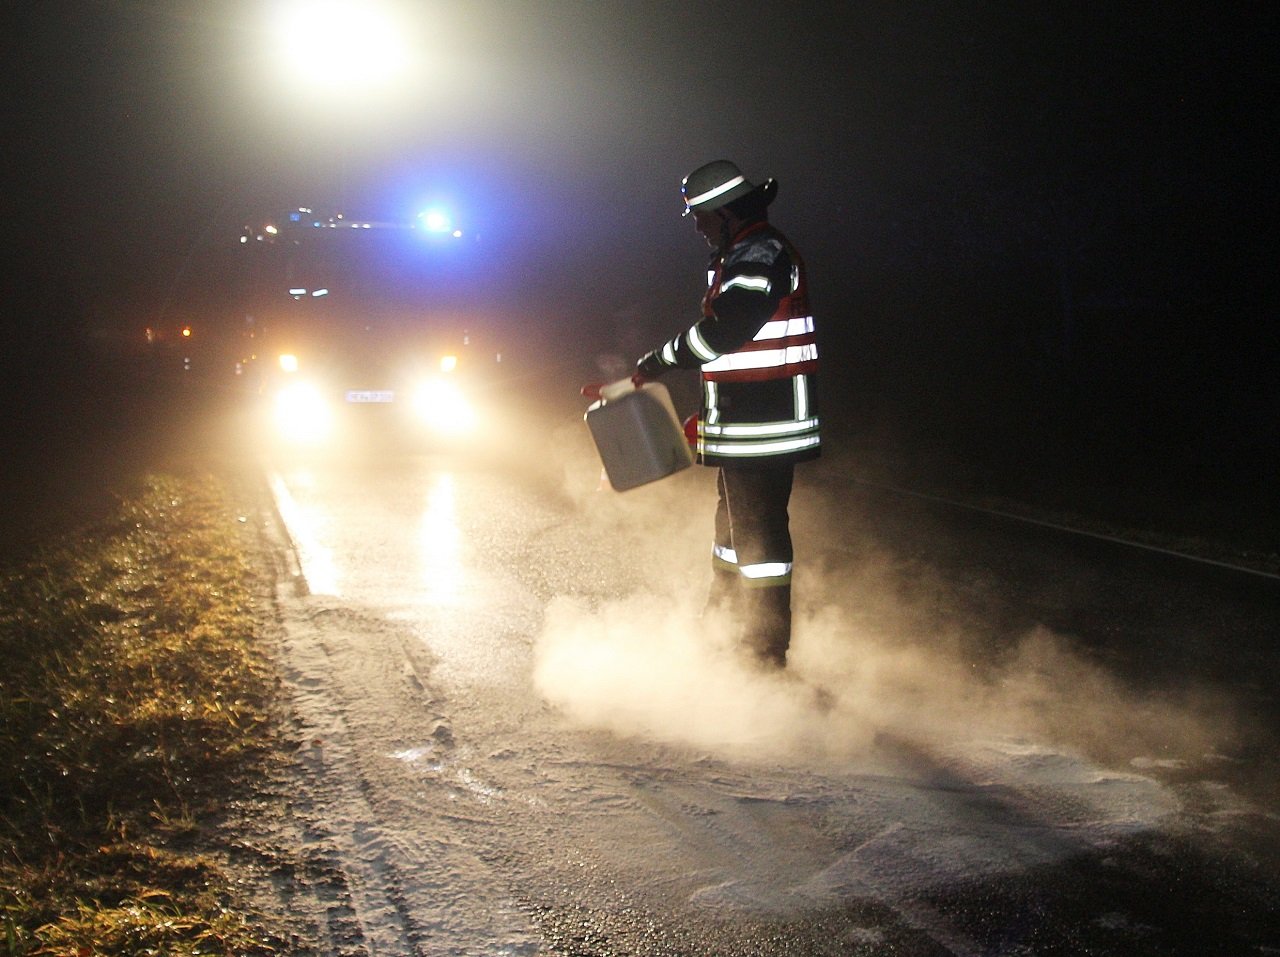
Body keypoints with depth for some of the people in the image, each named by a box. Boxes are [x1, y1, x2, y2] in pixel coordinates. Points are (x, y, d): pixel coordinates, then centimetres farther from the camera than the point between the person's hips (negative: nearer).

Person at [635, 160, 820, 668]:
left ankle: (767, 650, 0)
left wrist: (657, 361, -16)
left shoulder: (764, 255, -16)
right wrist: (706, 414, 23)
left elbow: (724, 331, -27)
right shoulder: (737, 258, 18)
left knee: (756, 527, -7)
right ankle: (721, 622, 36)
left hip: (762, 429, -11)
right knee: (734, 518, 21)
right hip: (741, 425, 11)